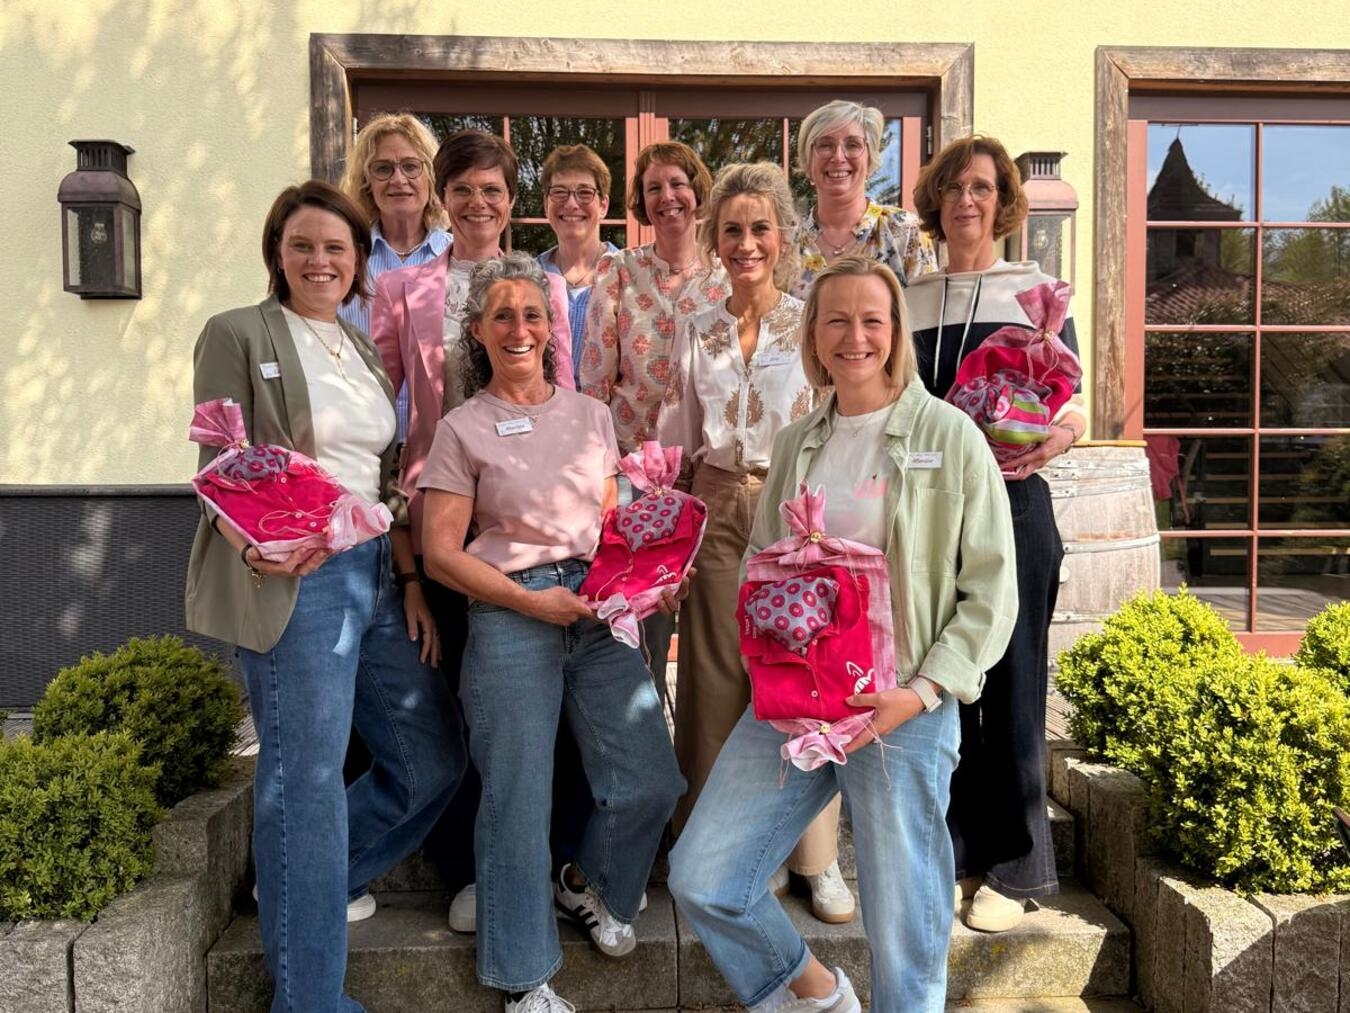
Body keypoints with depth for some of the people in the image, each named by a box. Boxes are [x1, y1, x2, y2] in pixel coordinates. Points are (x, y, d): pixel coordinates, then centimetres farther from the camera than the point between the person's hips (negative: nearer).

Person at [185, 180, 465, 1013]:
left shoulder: (363, 350, 18)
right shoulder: (238, 334, 0)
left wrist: (411, 582, 11)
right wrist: (256, 546, -23)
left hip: (375, 574, 7)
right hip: (293, 582, -7)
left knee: (436, 758, 11)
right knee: (307, 780, -3)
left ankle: (305, 877, 33)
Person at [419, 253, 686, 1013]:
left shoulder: (592, 415, 13)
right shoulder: (462, 430, 1)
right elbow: (441, 553, -3)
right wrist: (531, 601, -13)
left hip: (601, 612, 4)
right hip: (511, 618, -4)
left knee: (651, 782, 2)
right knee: (520, 798, 2)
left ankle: (589, 885, 34)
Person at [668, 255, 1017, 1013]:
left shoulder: (950, 435, -3)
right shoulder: (797, 443, 11)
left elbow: (991, 587, -5)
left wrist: (923, 691, -15)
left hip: (903, 709, -4)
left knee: (904, 934, 5)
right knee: (701, 878, 3)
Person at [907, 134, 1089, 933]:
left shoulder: (1037, 290, 3)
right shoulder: (908, 297, 11)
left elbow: (1073, 400, -1)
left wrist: (1065, 433, -22)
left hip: (1012, 501, -3)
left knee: (1011, 680, 2)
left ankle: (1012, 867, 17)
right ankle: (950, 848, 24)